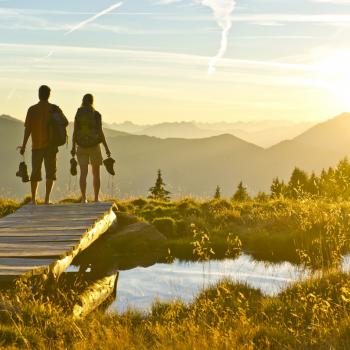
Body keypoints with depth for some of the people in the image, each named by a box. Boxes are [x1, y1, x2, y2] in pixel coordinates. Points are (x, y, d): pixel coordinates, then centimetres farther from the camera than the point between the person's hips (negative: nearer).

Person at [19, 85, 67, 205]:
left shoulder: (32, 110, -2)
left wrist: (24, 146, -2)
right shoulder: (54, 108, -1)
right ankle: (47, 198, -6)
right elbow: (65, 122, 5)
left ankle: (33, 199, 12)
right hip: (50, 145, -1)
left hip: (36, 145, 1)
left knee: (35, 173, 10)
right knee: (50, 172, 3)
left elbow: (28, 128, -5)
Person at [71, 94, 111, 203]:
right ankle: (96, 199, 10)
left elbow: (75, 132, -1)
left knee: (83, 173, -1)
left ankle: (84, 198, -13)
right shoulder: (96, 115, -8)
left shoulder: (78, 114, 0)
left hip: (81, 146, 2)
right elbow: (100, 132, -11)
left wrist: (73, 147, 9)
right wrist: (106, 148, -5)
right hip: (94, 146, -2)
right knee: (96, 173, 9)